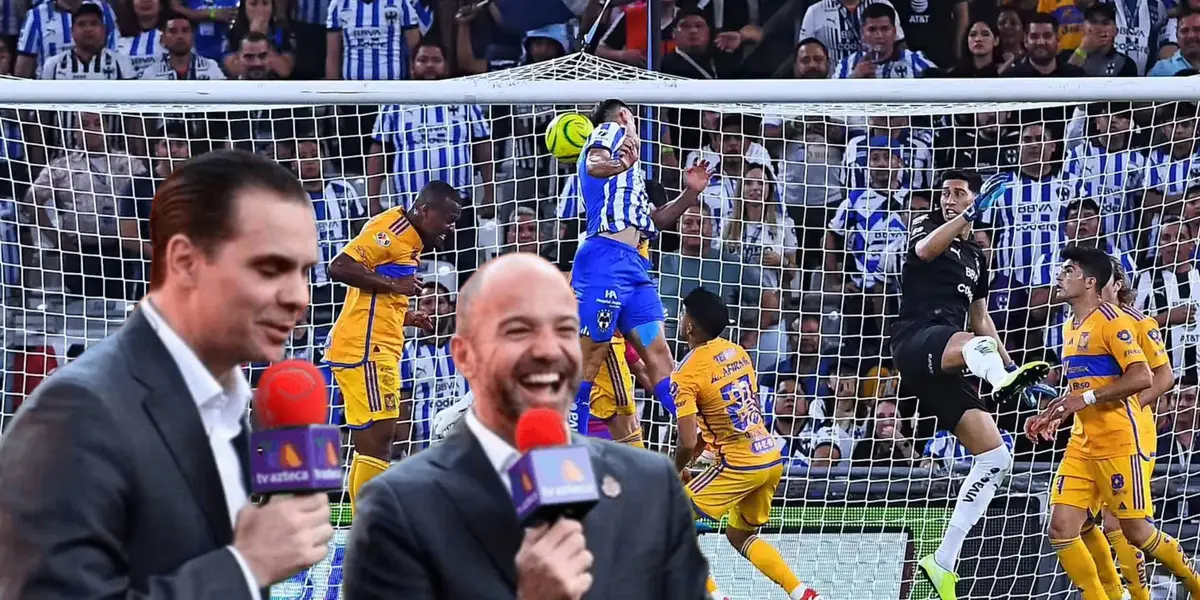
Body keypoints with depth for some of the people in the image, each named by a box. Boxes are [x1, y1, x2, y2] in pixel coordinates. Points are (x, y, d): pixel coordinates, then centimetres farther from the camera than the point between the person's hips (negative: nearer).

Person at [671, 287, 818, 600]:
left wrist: (676, 470, 3)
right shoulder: (737, 352, 9)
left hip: (739, 466, -8)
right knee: (740, 536, 24)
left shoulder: (687, 374, -13)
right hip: (772, 459, 8)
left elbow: (687, 443, -19)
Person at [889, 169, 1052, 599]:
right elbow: (927, 248, -17)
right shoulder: (927, 225, 9)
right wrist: (969, 216, -29)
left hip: (945, 368, 7)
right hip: (916, 340, -7)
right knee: (979, 345, -41)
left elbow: (980, 318, 33)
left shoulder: (977, 256, 26)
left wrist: (1008, 363, 24)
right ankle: (1003, 382, -80)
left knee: (995, 458, 0)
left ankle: (943, 563, 2)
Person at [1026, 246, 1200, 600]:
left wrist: (1086, 399, -21)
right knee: (1061, 529, -4)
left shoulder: (1112, 321, -11)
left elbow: (1142, 377, -20)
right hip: (1083, 444, 8)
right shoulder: (1070, 328, 16)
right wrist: (1053, 415, 13)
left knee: (1136, 530, -2)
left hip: (1121, 442, -8)